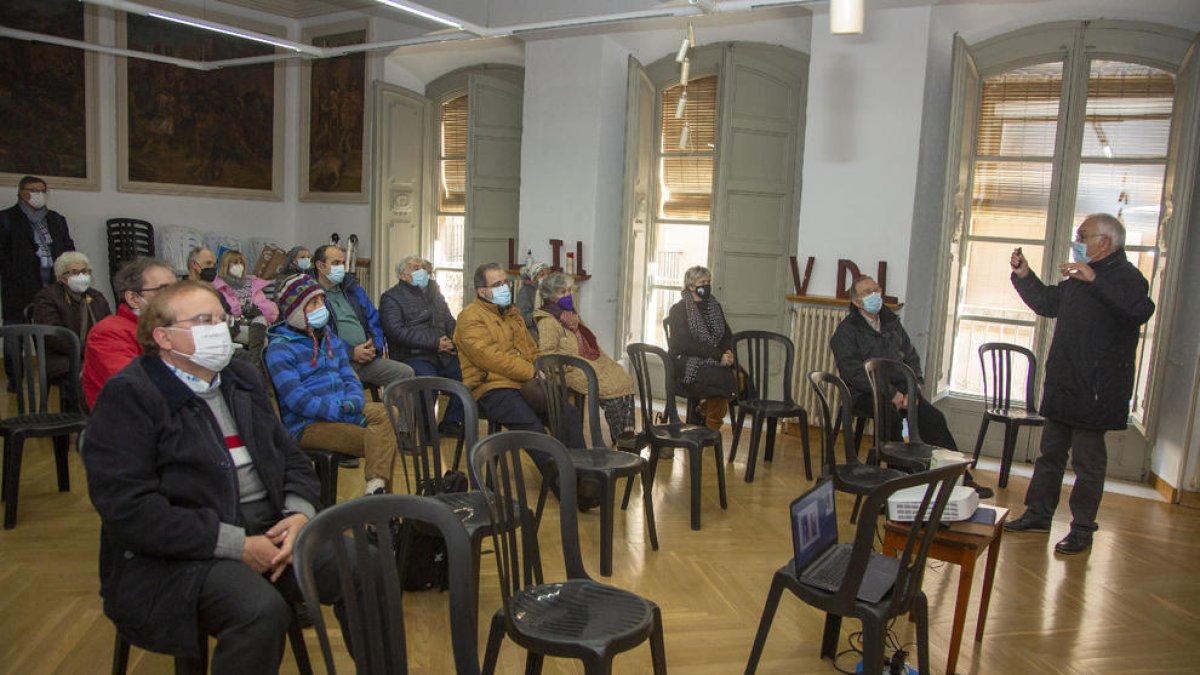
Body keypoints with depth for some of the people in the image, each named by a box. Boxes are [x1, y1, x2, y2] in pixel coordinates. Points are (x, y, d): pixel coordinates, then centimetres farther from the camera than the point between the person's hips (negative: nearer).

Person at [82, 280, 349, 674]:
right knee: (262, 610, -33)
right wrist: (235, 544, -20)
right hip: (174, 555, -6)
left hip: (270, 529, 6)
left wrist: (299, 514, -6)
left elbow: (292, 459, 15)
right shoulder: (128, 396, -7)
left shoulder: (241, 379, 15)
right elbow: (128, 508, -17)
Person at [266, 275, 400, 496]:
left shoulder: (330, 339, 17)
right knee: (379, 440, -24)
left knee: (387, 413, -19)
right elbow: (296, 399, -16)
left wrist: (353, 401, -9)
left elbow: (349, 377, 14)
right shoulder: (280, 349, -7)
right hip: (307, 424, -7)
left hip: (343, 410, 7)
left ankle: (377, 488, -24)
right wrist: (342, 413, -20)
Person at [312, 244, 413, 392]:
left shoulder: (353, 289, 23)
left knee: (406, 373, -10)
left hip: (367, 357, 7)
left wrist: (375, 346, 2)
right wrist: (351, 352, -15)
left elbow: (374, 319, 22)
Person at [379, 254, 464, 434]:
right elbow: (397, 332, -12)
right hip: (411, 355, -6)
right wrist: (435, 343, -18)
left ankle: (451, 422, 0)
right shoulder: (391, 297, 2)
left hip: (442, 353, 6)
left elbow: (450, 321, 24)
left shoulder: (433, 292, 24)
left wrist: (454, 342, 0)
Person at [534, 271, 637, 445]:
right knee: (609, 387, -25)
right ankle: (620, 436, -16)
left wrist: (605, 360, 16)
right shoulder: (547, 321, -7)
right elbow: (547, 354, -16)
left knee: (624, 379, -12)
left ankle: (628, 430, -17)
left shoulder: (572, 314, 22)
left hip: (592, 362, 9)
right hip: (573, 369, -9)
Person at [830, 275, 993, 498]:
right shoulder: (846, 331, -3)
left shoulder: (891, 322, 17)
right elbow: (854, 372, -14)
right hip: (865, 395, -5)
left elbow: (911, 357, 17)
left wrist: (911, 389, -2)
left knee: (933, 417, -16)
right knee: (891, 417, -34)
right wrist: (890, 393, -20)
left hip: (899, 390, 5)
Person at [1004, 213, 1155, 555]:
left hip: (1094, 391, -9)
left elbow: (1141, 310, -33)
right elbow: (1048, 303, 30)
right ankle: (1038, 514, 25)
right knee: (1051, 452, 15)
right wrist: (1024, 275, 17)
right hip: (1063, 385, 9)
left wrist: (1095, 280, -38)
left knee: (1087, 460, 0)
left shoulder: (1126, 277, -12)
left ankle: (1083, 529, 11)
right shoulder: (1078, 279, 16)